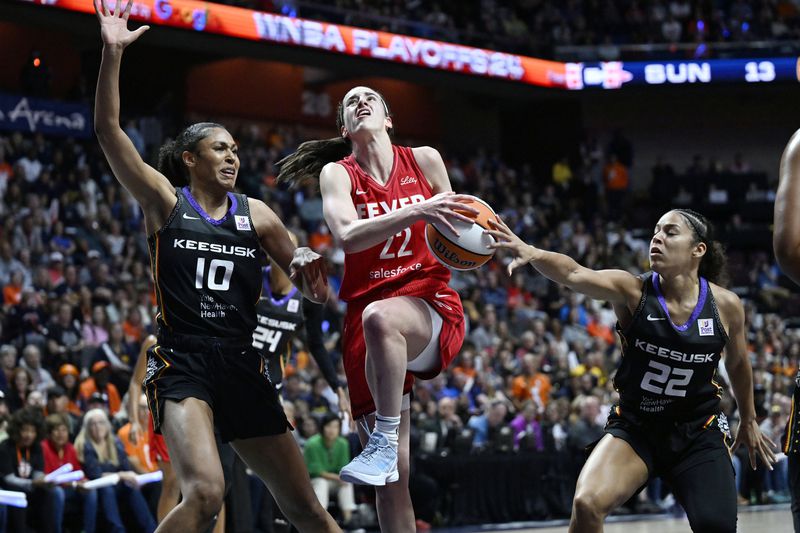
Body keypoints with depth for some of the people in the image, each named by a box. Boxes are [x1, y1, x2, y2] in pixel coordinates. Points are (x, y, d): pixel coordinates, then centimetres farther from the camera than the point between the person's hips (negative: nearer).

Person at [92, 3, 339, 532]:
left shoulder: (255, 214, 12)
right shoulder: (165, 201, 4)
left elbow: (312, 286, 17)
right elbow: (108, 130, -7)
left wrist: (307, 265, -7)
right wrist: (113, 54, -17)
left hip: (242, 364, 4)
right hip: (182, 364, -4)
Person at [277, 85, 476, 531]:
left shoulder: (424, 160, 6)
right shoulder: (337, 173, 3)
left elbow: (452, 229, 19)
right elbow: (347, 236, -16)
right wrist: (417, 211, -28)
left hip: (433, 309, -1)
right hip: (366, 316, 1)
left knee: (379, 317, -40)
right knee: (391, 479, -3)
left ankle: (385, 443, -33)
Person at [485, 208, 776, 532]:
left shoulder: (726, 305, -7)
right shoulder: (633, 291, -13)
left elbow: (738, 363, 13)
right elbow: (574, 274, -33)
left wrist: (748, 421, 25)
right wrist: (531, 253, -53)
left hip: (698, 434, 1)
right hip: (634, 428, -1)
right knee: (587, 504, -24)